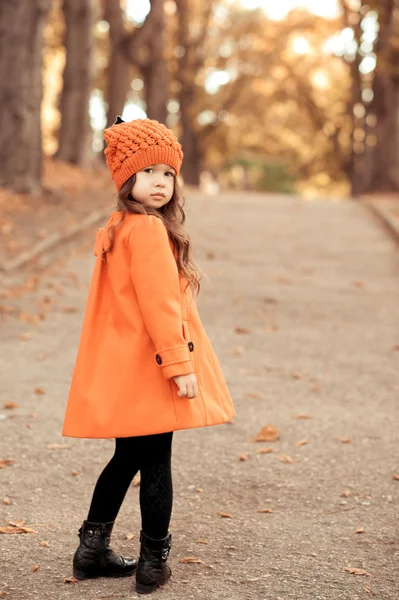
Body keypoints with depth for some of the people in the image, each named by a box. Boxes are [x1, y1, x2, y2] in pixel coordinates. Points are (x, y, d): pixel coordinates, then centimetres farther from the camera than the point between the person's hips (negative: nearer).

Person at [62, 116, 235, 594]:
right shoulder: (148, 230, -16)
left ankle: (92, 550, 25)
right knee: (156, 464, 1)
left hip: (122, 369, 9)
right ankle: (152, 565, 10)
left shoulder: (116, 230, 15)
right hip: (149, 369, -9)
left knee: (128, 458, 19)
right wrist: (179, 364, -21)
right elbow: (159, 304, -22)